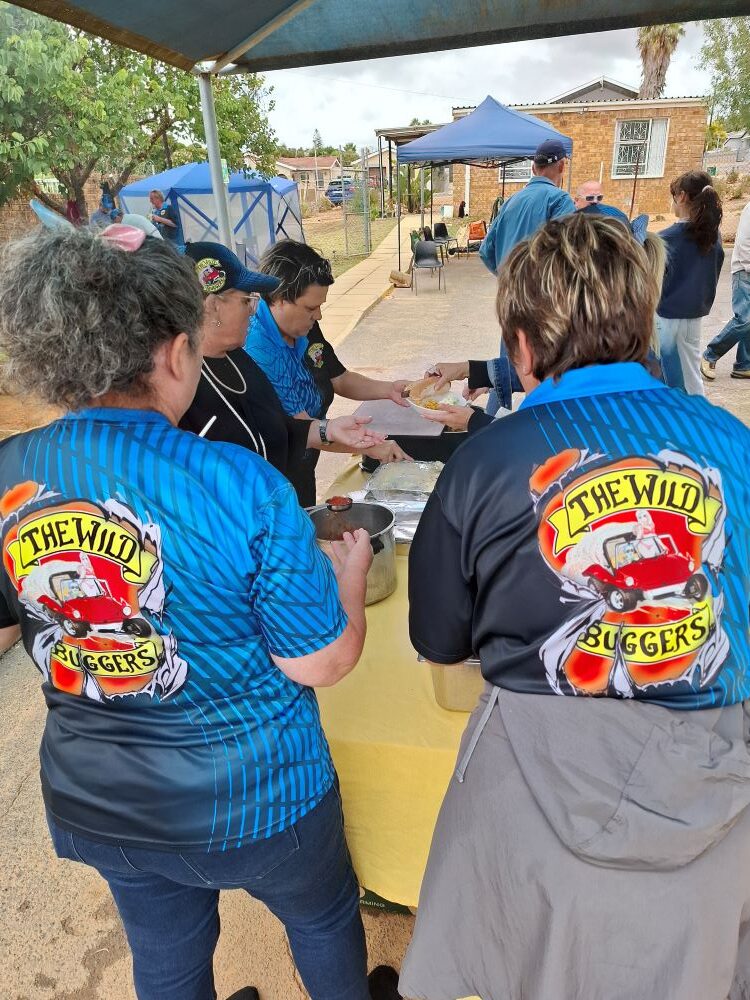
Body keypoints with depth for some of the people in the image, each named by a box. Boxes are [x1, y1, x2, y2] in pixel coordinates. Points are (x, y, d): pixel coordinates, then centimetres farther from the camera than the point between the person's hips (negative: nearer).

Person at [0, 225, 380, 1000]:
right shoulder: (239, 485, -29)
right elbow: (322, 663, -20)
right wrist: (352, 570, -3)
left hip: (95, 799, 4)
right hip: (254, 795, -3)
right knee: (323, 918, 29)